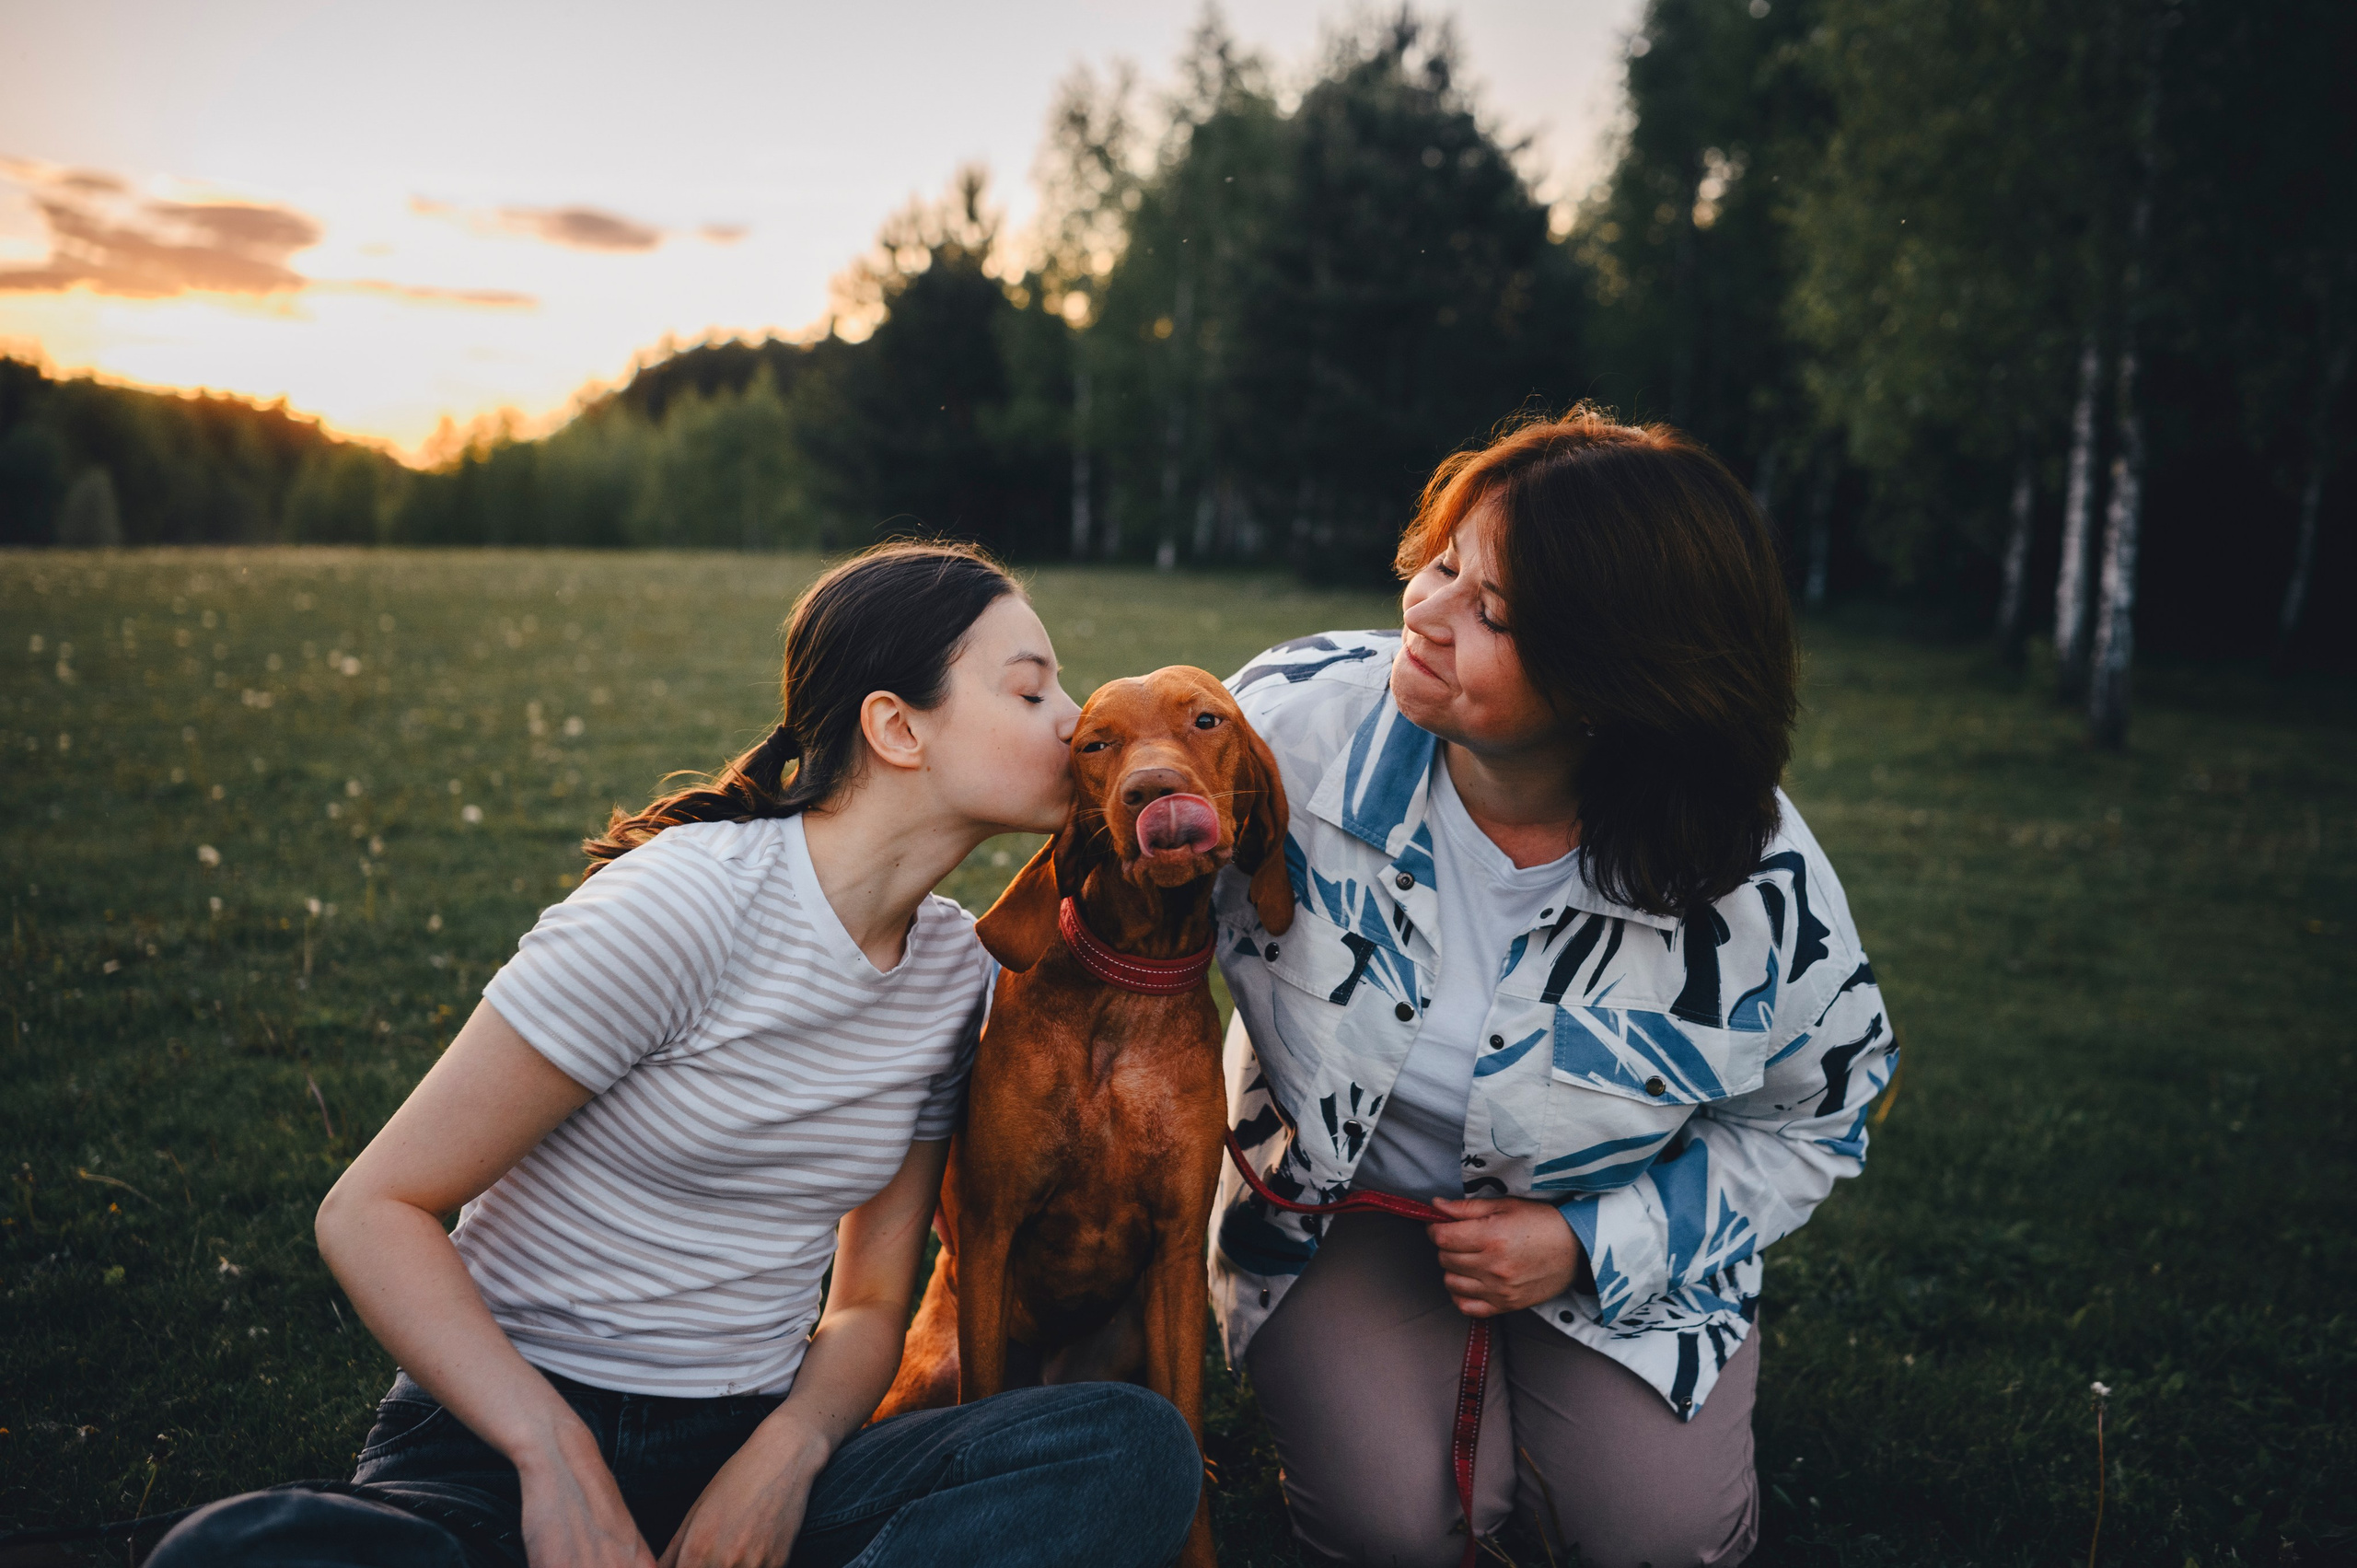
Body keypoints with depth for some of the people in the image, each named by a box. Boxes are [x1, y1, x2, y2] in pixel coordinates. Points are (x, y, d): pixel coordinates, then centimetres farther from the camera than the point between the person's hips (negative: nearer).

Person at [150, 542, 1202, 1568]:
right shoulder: (690, 900, -16)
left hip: (747, 1457, 5)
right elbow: (374, 1210, -12)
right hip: (502, 1443, -4)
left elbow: (869, 1305, 10)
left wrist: (788, 1449, -11)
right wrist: (559, 1459, -22)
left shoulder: (958, 972, 5)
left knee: (1137, 1448, -22)